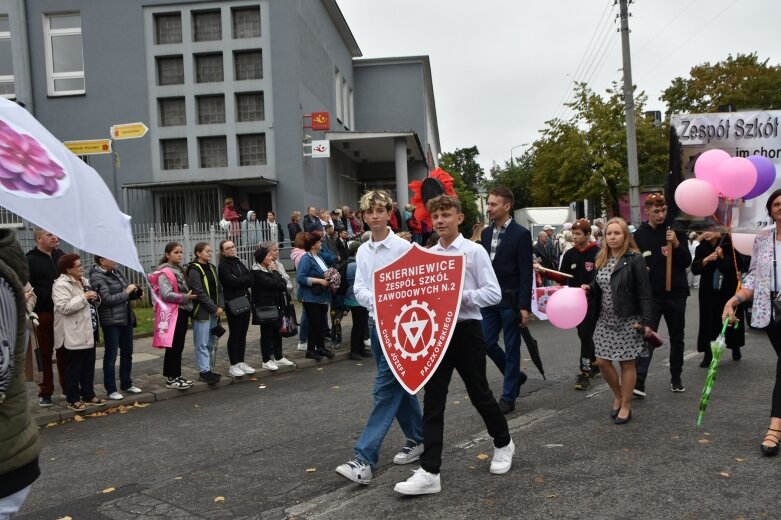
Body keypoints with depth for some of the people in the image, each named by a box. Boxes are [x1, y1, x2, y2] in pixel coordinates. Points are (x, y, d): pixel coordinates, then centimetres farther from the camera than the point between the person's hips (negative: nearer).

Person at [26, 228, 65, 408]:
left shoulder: (60, 255, 11)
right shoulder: (31, 259, -4)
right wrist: (32, 311, -21)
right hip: (44, 313, -4)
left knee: (65, 352, 11)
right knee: (45, 354, 5)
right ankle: (45, 392, 14)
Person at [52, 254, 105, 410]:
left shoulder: (84, 281, 14)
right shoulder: (61, 285, -13)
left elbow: (94, 302, 25)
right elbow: (64, 307, -24)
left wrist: (95, 298, 2)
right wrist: (84, 297, -19)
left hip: (88, 332, 8)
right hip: (74, 334, -8)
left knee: (89, 365, 14)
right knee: (74, 367, 1)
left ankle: (88, 394, 25)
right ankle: (73, 399, 11)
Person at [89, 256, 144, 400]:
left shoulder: (116, 272, 9)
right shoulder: (97, 277, -12)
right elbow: (107, 299, -21)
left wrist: (136, 293, 0)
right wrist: (126, 292, -15)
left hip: (127, 319, 7)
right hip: (111, 322, -7)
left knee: (127, 352, 15)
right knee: (111, 355, 1)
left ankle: (126, 384, 29)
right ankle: (111, 389, 11)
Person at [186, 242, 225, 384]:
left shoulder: (212, 268, 14)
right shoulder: (194, 270, -9)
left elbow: (218, 288, 12)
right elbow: (199, 293, -15)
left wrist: (221, 306, -2)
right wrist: (215, 308, -13)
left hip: (214, 311, 7)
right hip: (202, 312, -7)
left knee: (211, 342, 11)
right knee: (202, 343, -3)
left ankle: (209, 369, 18)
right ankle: (204, 371, 2)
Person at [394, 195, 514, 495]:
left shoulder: (474, 251, -7)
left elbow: (494, 293, -10)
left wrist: (462, 296, -22)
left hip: (466, 329, -4)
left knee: (479, 394, 12)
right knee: (432, 401, 1)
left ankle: (503, 443, 40)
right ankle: (429, 472, 5)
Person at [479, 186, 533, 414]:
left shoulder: (521, 234, -9)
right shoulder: (486, 233, 9)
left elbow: (526, 273, -12)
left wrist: (525, 307, -15)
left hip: (510, 301, -6)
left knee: (512, 348, 4)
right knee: (487, 343, 7)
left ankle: (508, 397, 14)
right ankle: (515, 375, 31)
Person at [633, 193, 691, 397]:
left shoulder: (676, 230, 0)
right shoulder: (639, 235, 0)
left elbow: (687, 262, -2)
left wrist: (676, 244, -17)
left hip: (676, 293, 2)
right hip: (651, 295, -1)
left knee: (677, 337, 12)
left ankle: (676, 378, 27)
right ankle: (638, 382, -15)